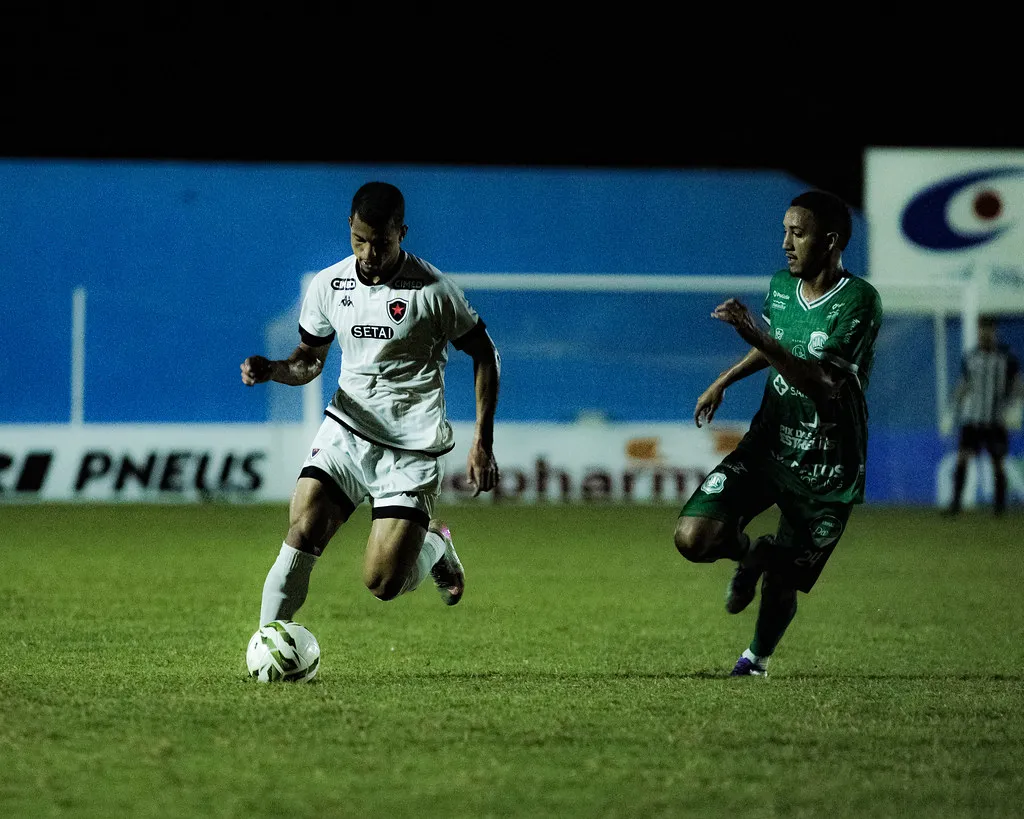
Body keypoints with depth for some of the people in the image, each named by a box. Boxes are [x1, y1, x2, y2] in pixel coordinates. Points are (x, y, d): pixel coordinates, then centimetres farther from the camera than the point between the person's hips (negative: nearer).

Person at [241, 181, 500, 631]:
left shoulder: (433, 290, -12)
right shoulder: (328, 285, 0)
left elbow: (484, 355, -1)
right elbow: (310, 358, 14)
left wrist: (482, 443, -6)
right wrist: (271, 369, -10)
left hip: (412, 448, -3)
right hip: (346, 430, 3)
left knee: (383, 583, -9)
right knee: (302, 530, -20)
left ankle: (435, 544, 25)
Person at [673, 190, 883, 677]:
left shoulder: (859, 303, -19)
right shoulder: (781, 285, 2)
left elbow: (825, 385, -31)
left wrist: (756, 335, -37)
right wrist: (724, 382, 18)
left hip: (825, 472, -5)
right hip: (766, 446, 5)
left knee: (779, 588, 4)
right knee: (693, 539, -17)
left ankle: (757, 659, 39)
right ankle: (750, 554, 19)